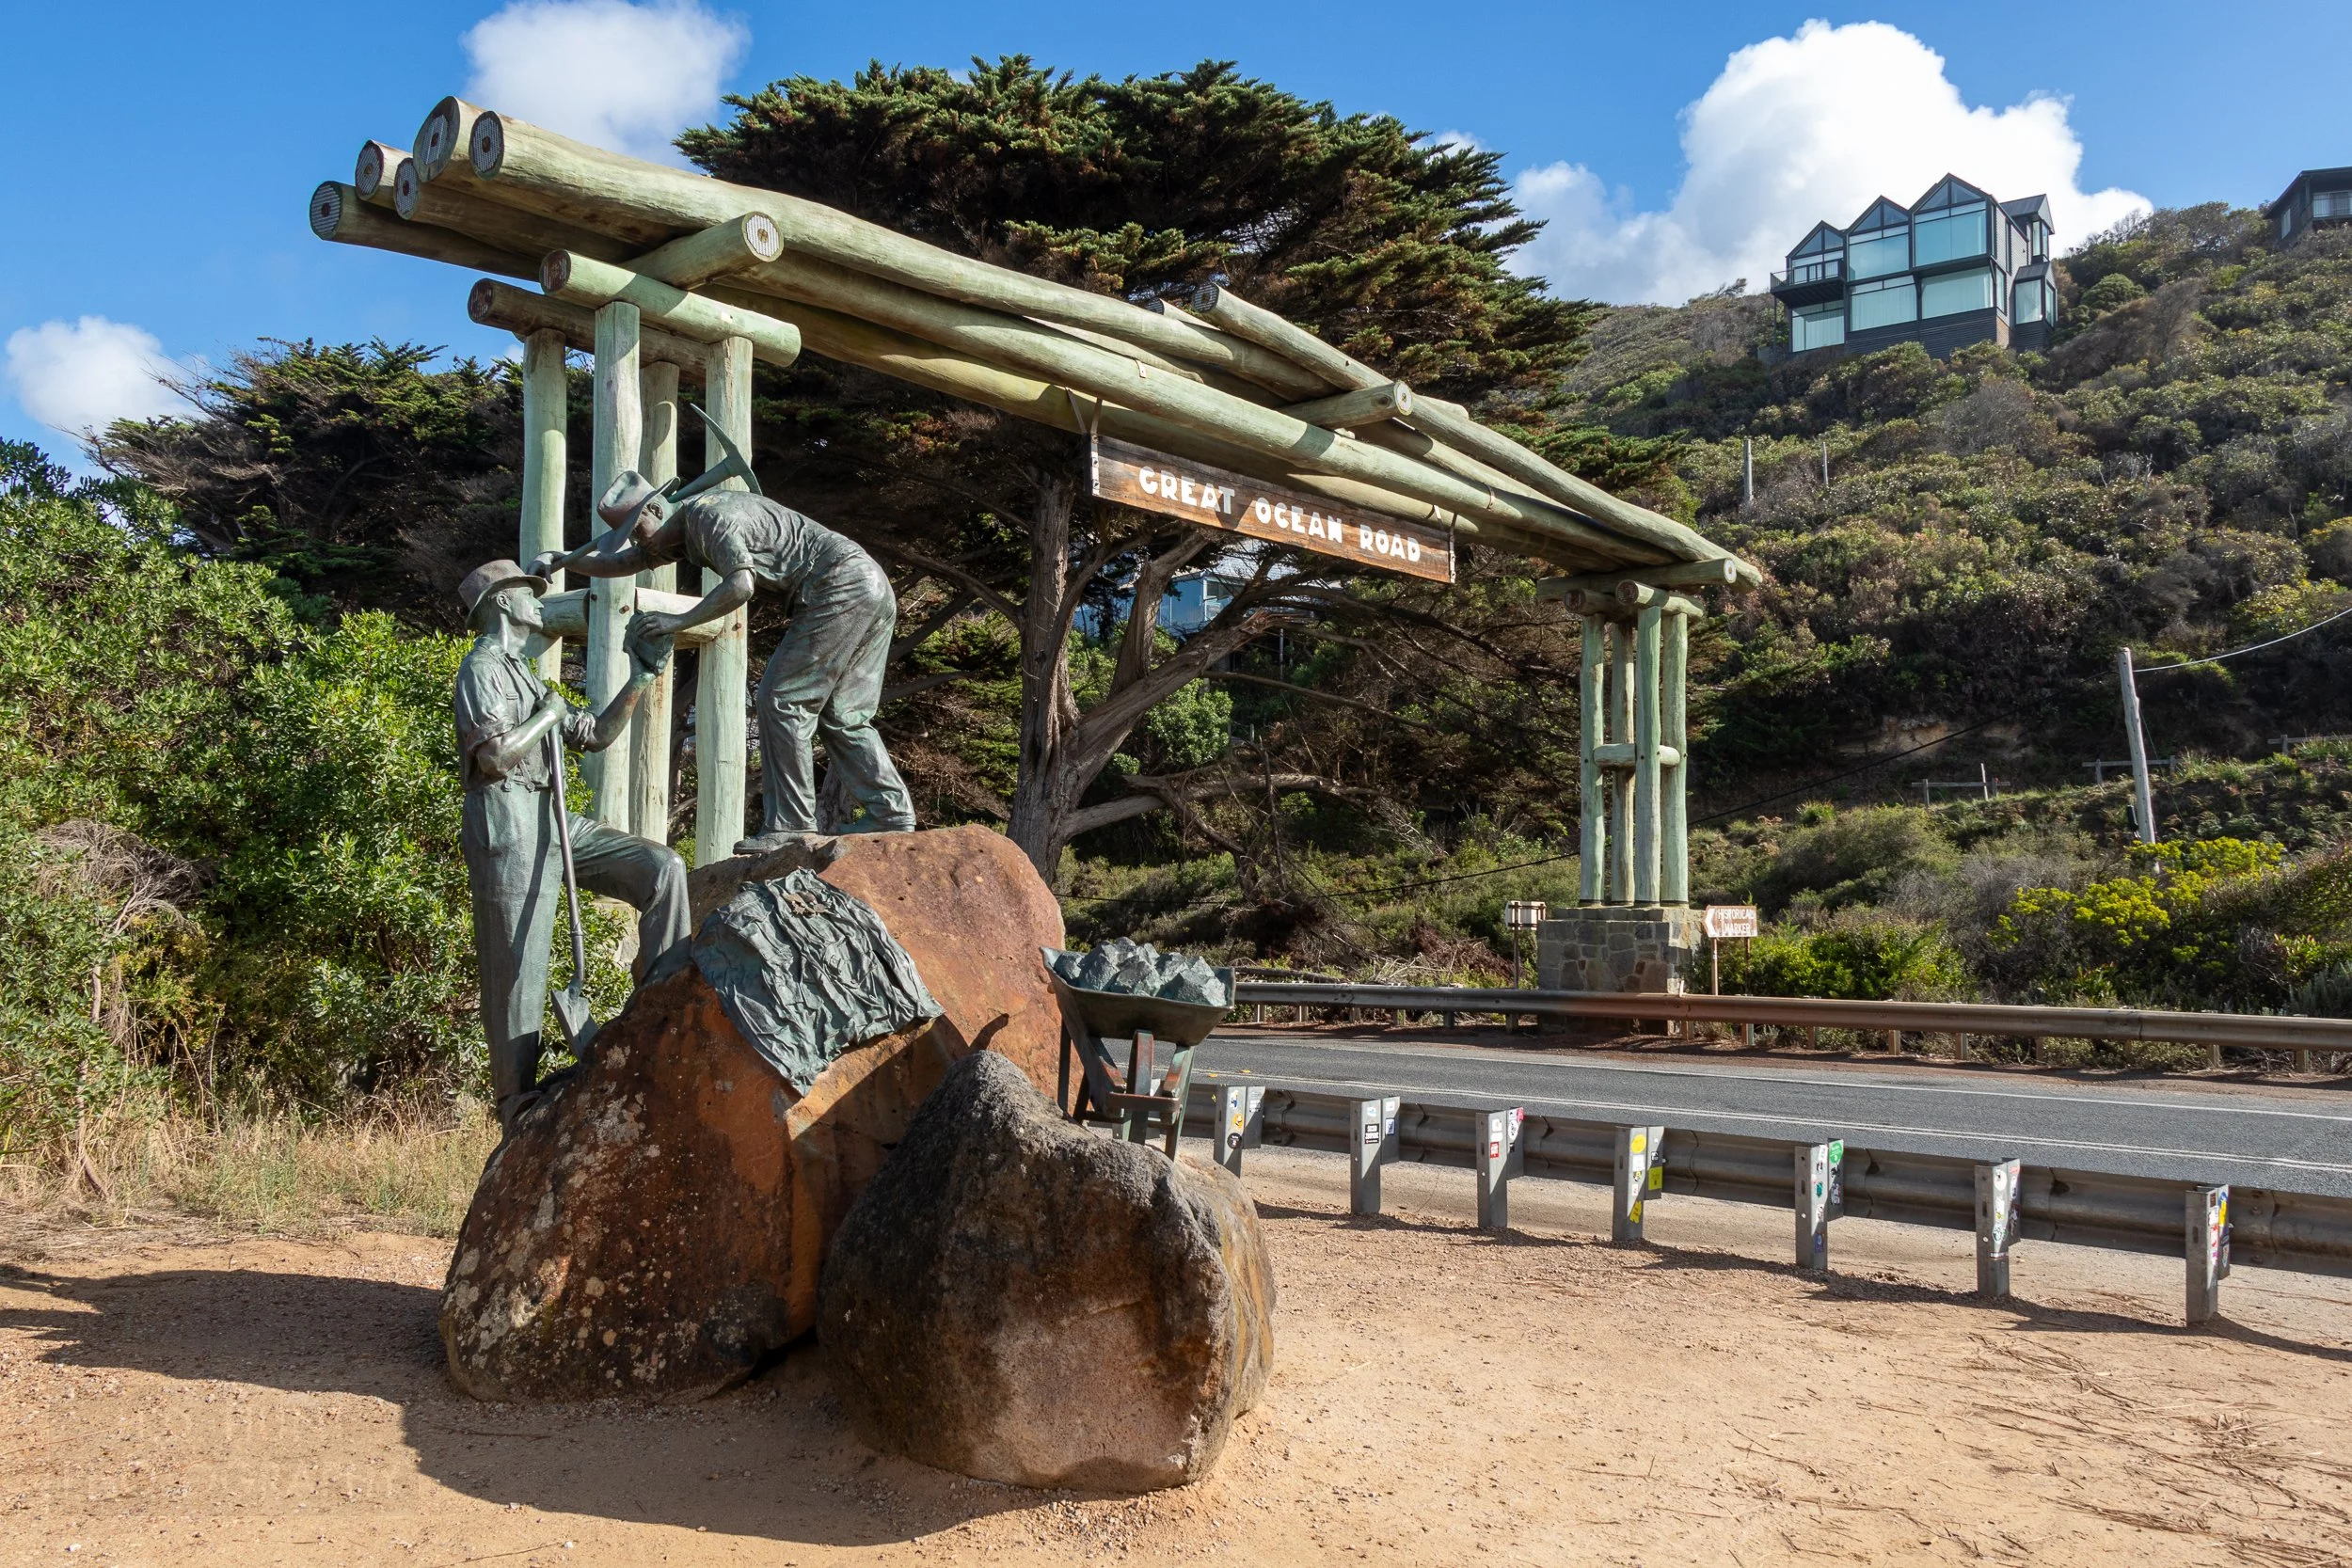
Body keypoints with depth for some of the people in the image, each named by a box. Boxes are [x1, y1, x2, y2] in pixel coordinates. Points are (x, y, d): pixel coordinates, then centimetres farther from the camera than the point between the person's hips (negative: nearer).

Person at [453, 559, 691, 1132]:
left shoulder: (528, 676, 25)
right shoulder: (482, 668, -3)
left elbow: (597, 735, 26)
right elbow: (494, 754, -18)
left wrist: (640, 678, 19)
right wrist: (547, 714, -3)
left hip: (555, 822, 8)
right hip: (508, 825, -8)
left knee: (661, 867, -5)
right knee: (518, 970, -6)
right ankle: (517, 1103, 0)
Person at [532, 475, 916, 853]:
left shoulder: (709, 515, -11)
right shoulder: (686, 529, 20)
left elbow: (740, 586, -25)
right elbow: (619, 563, 28)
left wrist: (679, 621, -18)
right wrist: (560, 559, 16)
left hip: (843, 589, -10)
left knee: (782, 699, -8)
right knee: (840, 714, 11)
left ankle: (790, 824, -8)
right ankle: (891, 814, 8)